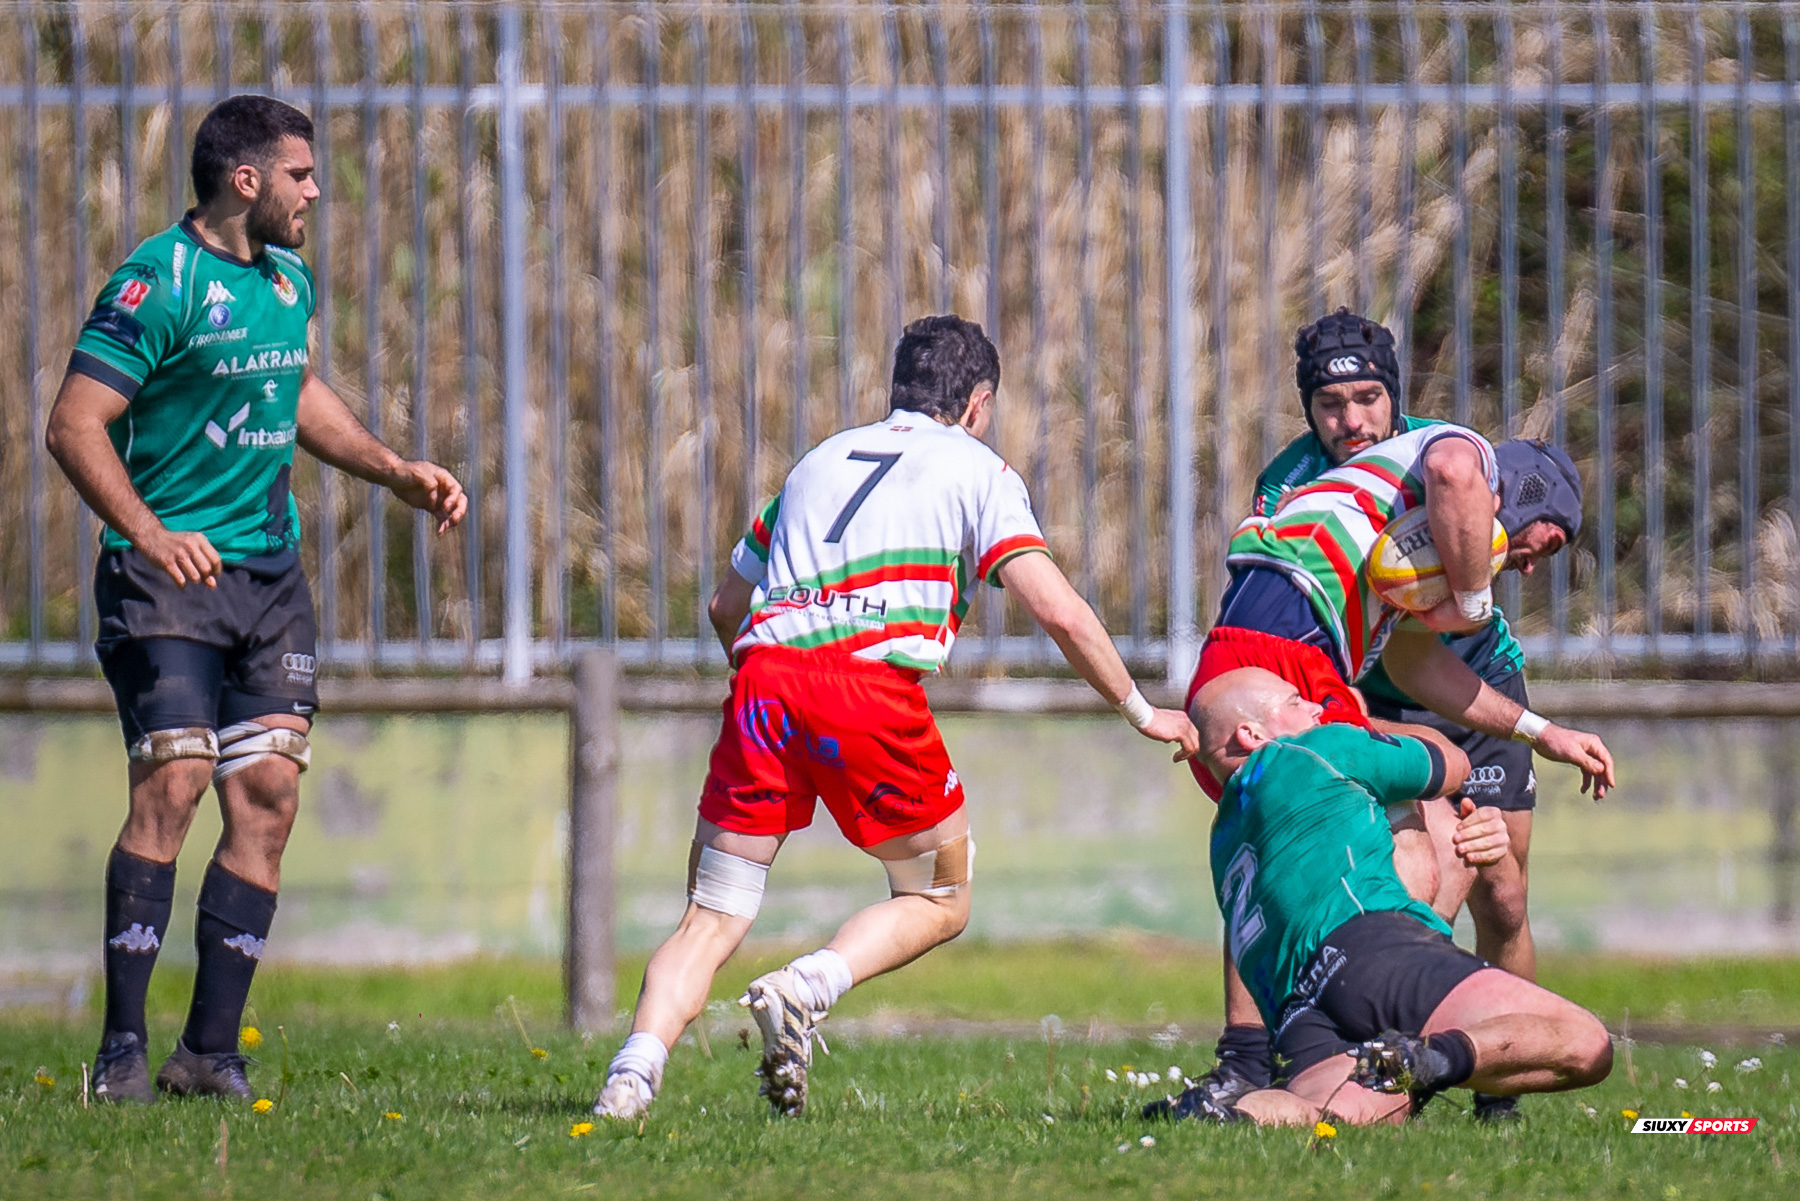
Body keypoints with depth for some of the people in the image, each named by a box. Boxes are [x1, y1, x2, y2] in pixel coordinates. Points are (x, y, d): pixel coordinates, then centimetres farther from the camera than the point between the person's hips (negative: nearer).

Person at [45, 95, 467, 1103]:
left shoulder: (288, 280, 13)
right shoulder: (159, 284, -13)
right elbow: (75, 426, -16)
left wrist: (397, 473, 24)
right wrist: (146, 531, -28)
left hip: (271, 570, 7)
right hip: (170, 569, -7)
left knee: (270, 795, -1)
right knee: (173, 784, -16)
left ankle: (212, 1050, 3)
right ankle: (123, 1048, -11)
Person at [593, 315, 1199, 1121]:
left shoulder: (819, 460, 29)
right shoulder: (975, 468, 15)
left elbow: (727, 607, 34)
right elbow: (1058, 611, 5)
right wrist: (1142, 713, 16)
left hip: (764, 671, 4)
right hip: (872, 683, -4)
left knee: (711, 919, 8)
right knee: (939, 903, 15)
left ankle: (634, 1072, -17)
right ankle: (803, 990, -12)